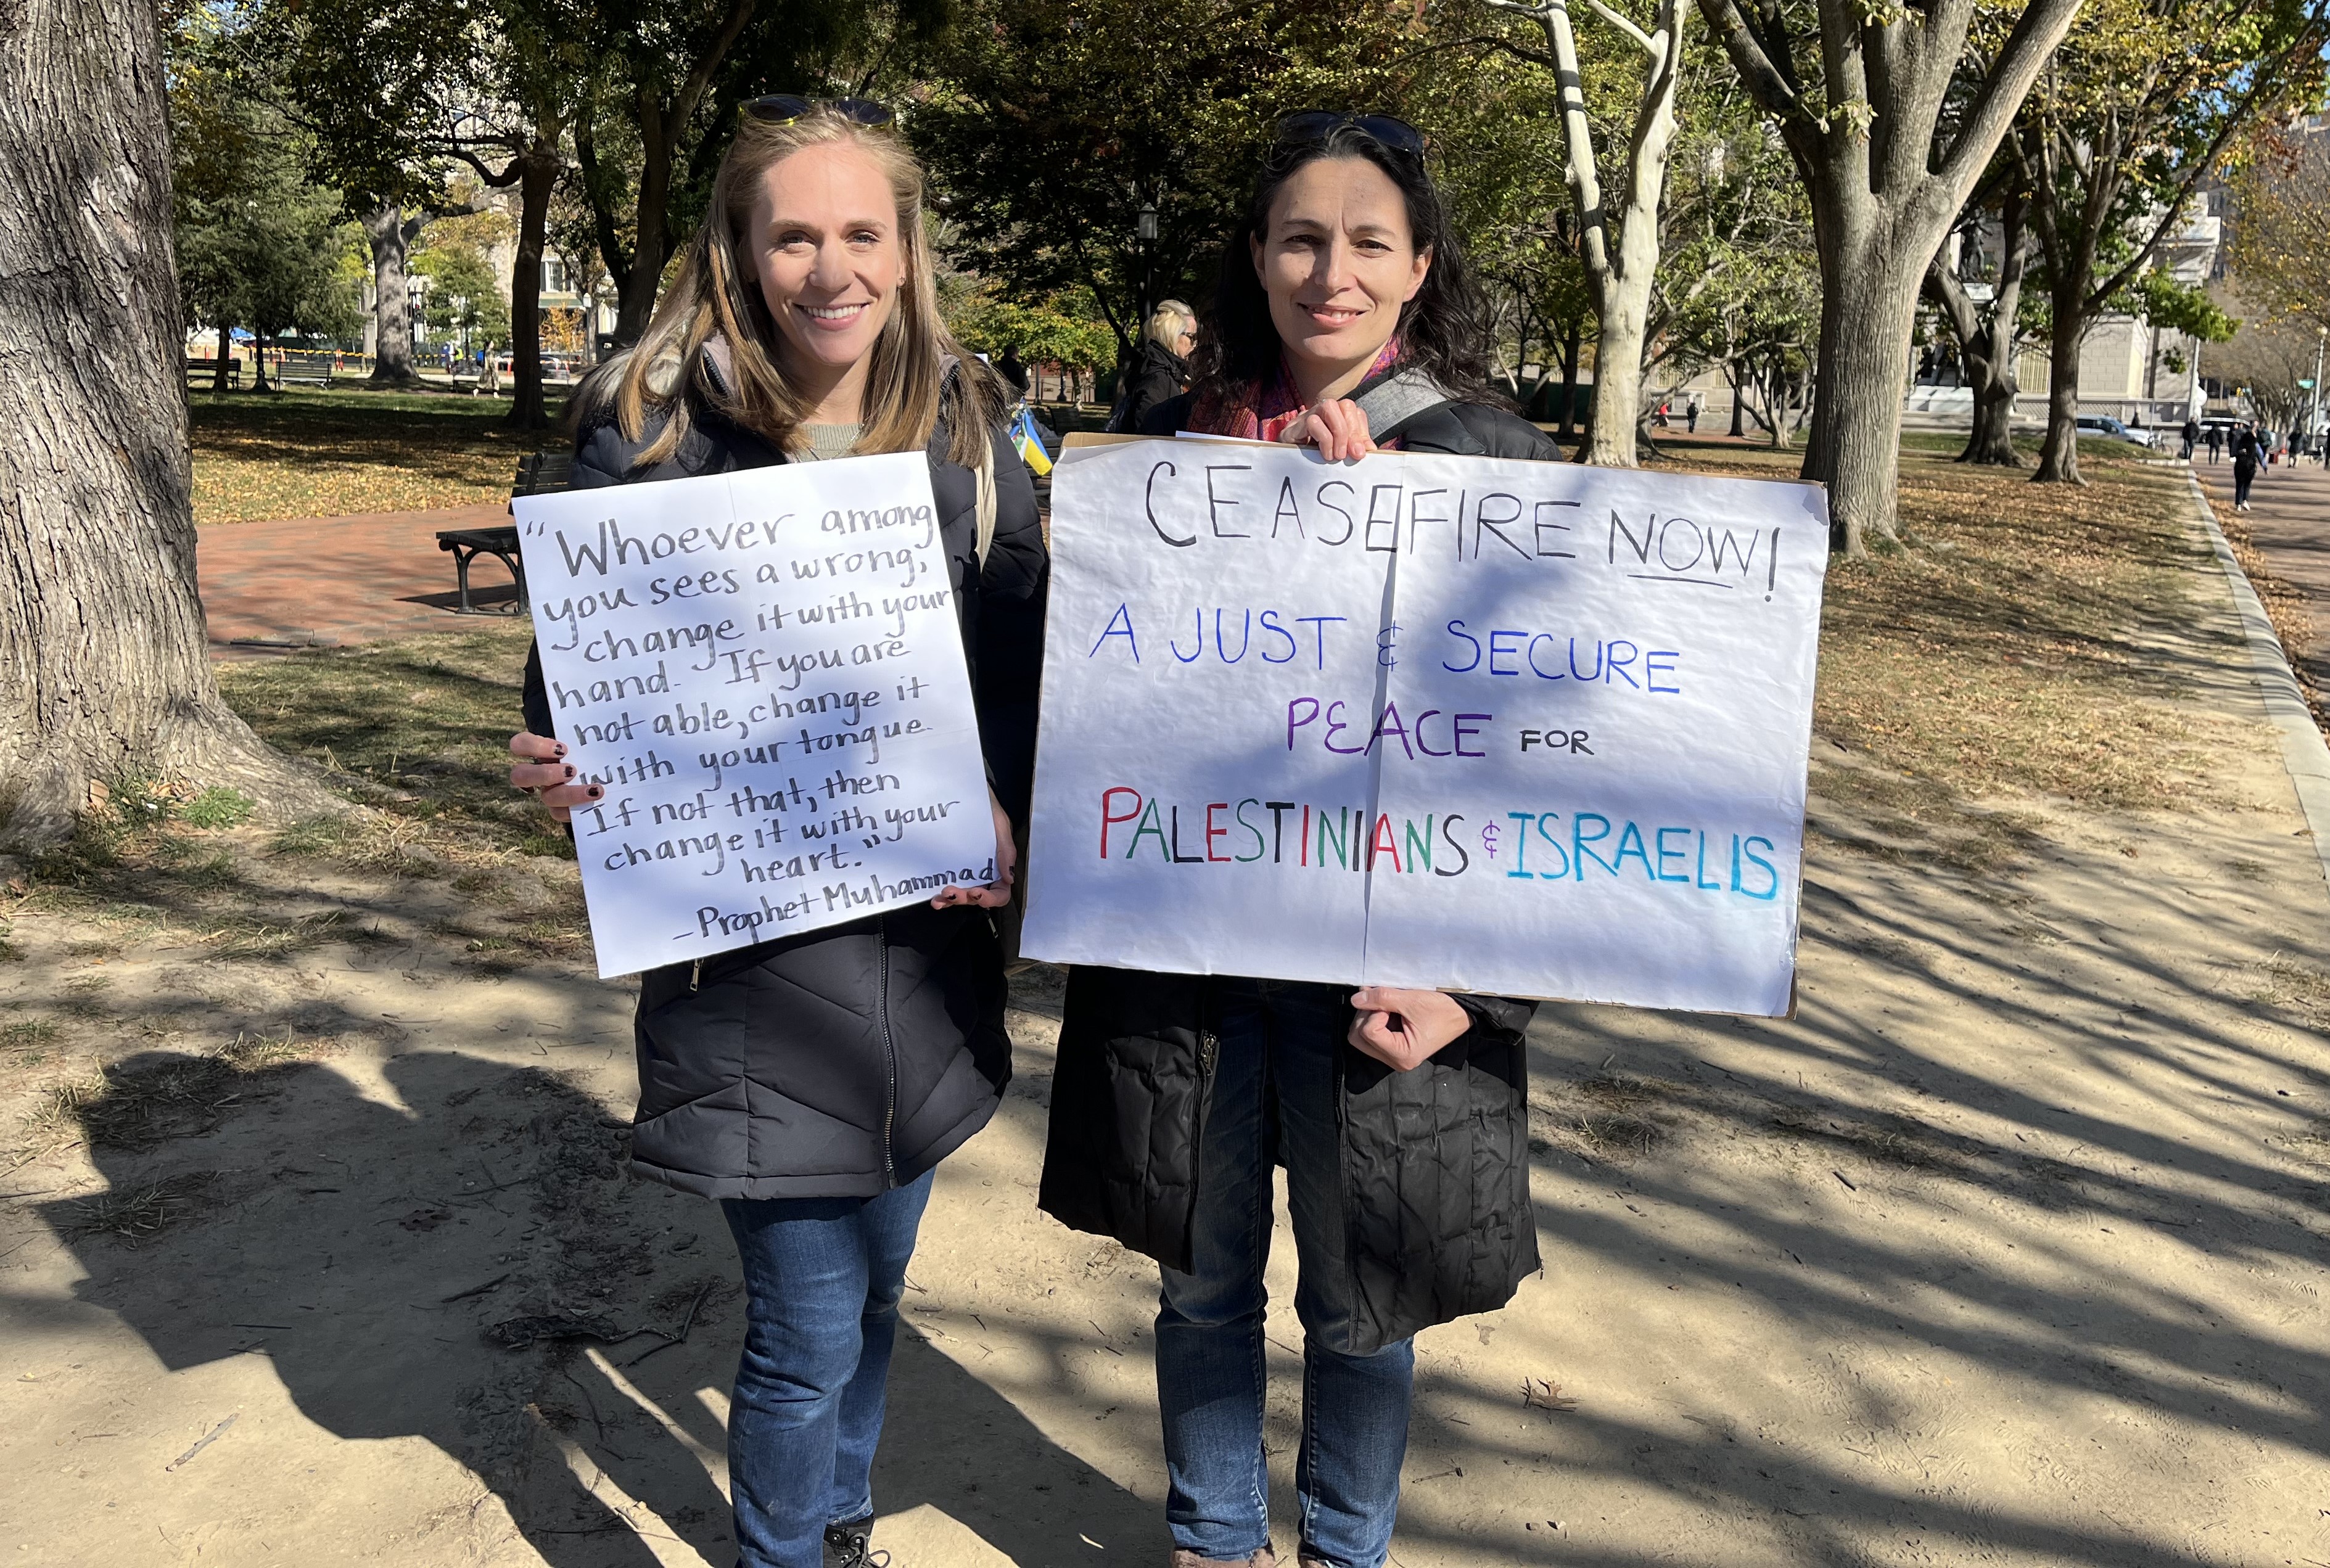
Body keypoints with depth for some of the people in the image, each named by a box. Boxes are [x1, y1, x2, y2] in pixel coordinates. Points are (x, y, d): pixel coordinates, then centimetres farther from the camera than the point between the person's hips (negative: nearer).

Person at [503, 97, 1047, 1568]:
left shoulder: (966, 425, 1)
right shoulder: (657, 424, -9)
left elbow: (1027, 654, 6)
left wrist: (1001, 804, -10)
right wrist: (560, 760, -22)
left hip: (929, 929, 4)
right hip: (750, 943, -4)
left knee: (875, 1281, 21)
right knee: (810, 1324, 2)